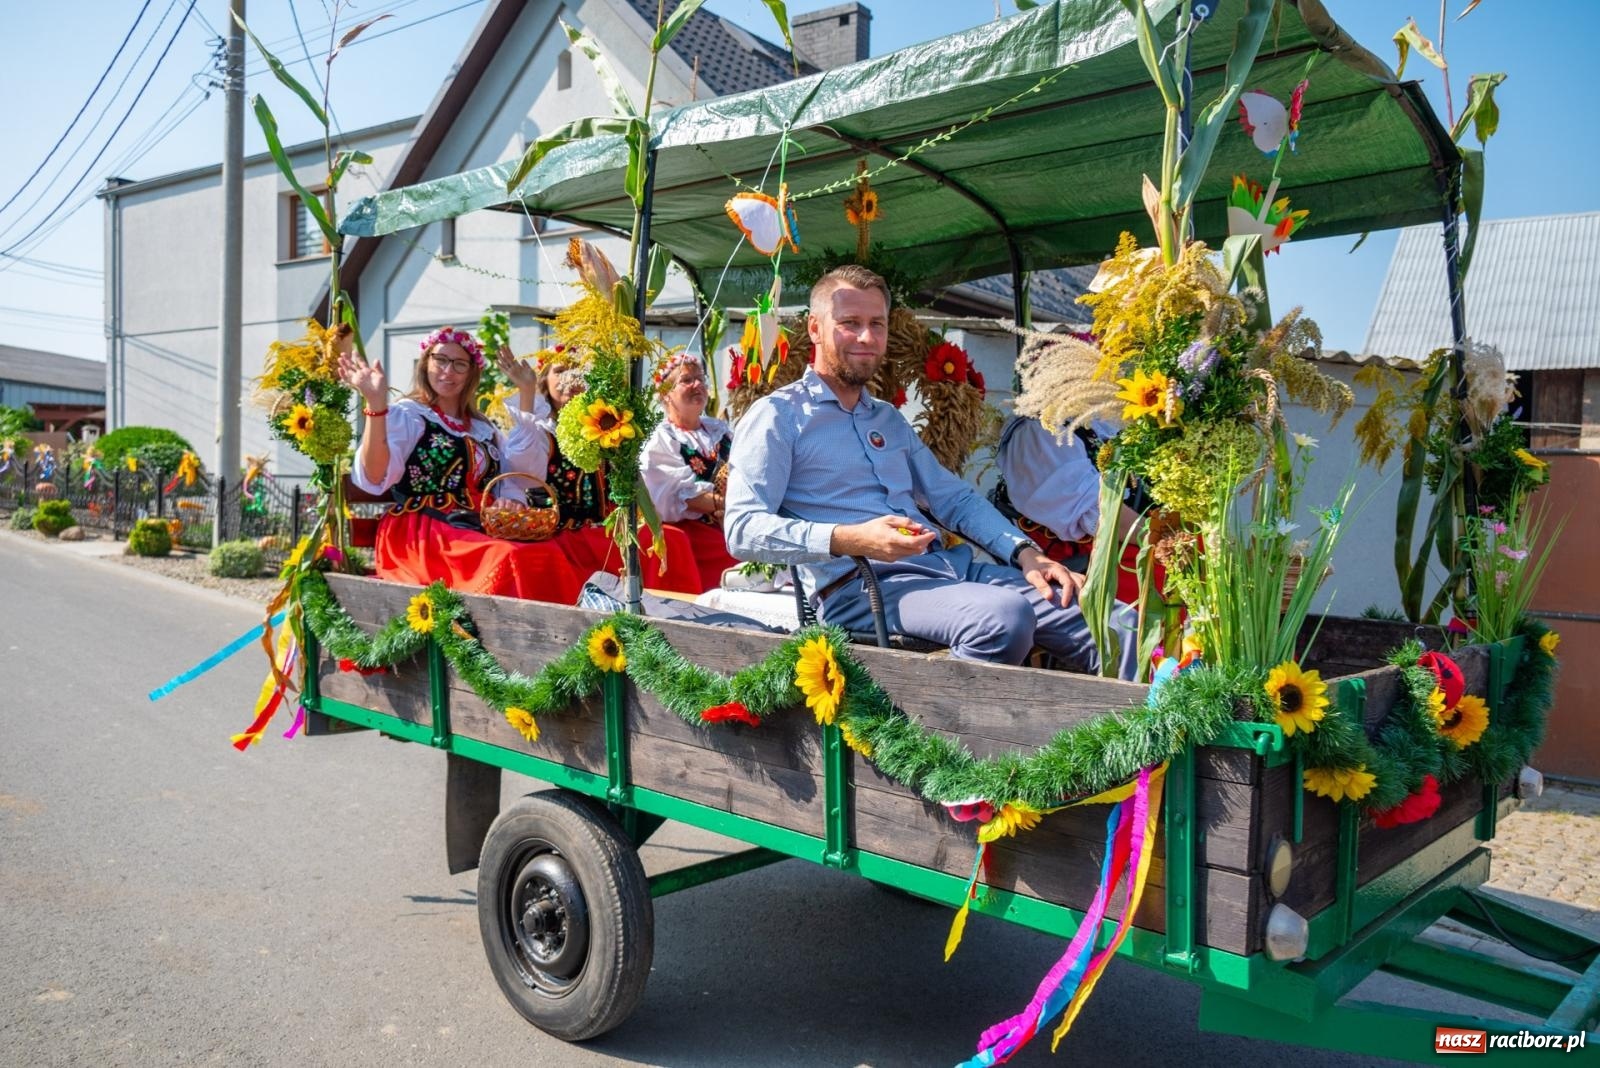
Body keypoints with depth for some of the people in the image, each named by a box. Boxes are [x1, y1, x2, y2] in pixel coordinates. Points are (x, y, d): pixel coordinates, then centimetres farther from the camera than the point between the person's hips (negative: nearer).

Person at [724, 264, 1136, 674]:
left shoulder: (889, 418, 25)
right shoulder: (776, 416, 2)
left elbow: (955, 498, 23)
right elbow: (743, 529, -10)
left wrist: (1026, 552, 5)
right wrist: (849, 540, -24)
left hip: (951, 565, 7)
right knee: (1005, 617, -34)